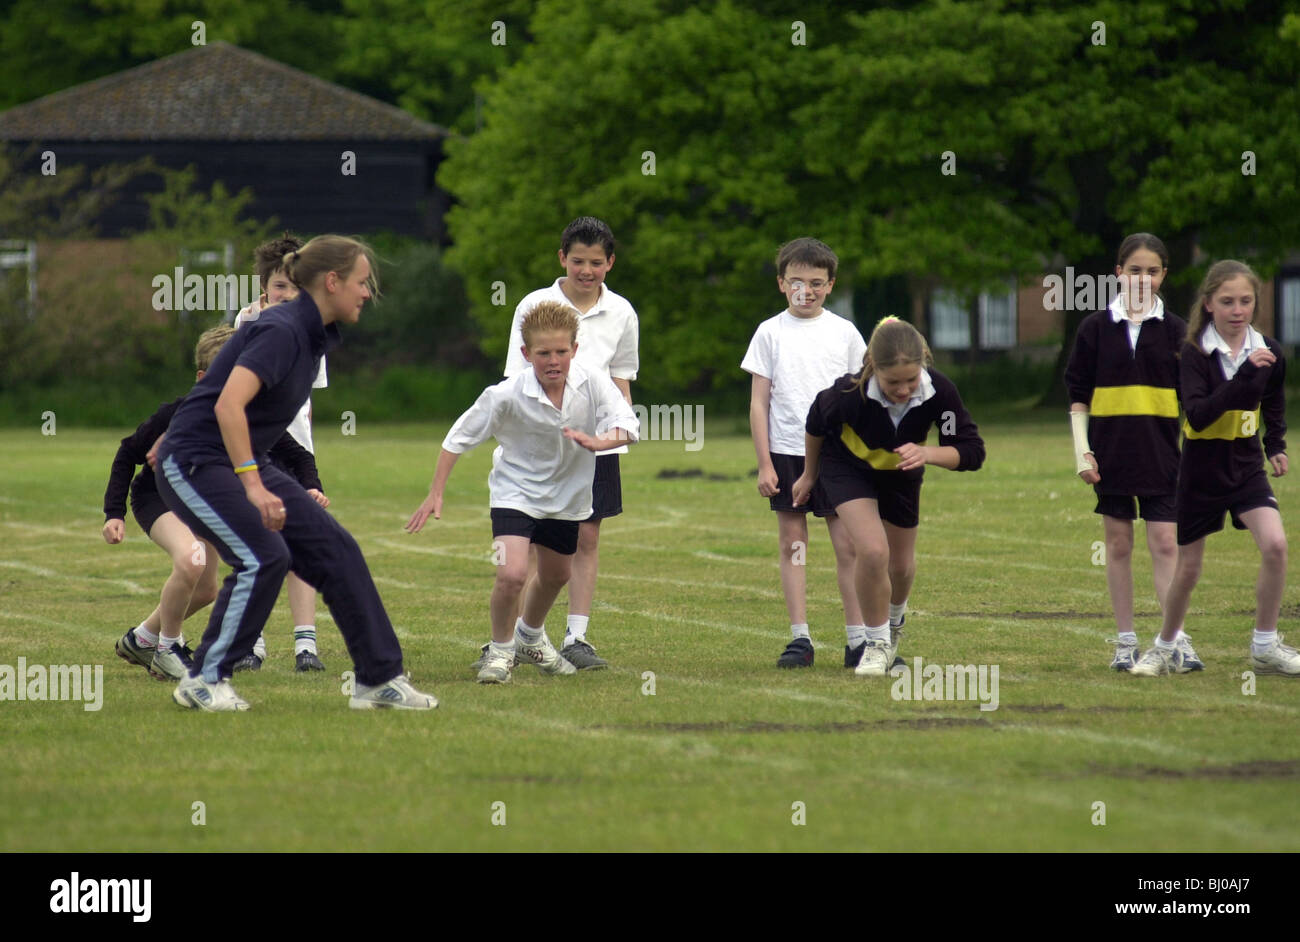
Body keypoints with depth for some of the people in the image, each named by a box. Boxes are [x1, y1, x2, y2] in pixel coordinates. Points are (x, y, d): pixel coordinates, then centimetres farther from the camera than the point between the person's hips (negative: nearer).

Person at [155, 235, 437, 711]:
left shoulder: (313, 335, 8)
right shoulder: (280, 332, -21)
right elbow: (228, 405, -33)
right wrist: (253, 485, -36)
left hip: (244, 463, 9)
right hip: (194, 462, -9)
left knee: (334, 548, 0)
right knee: (264, 556, -24)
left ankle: (379, 680, 4)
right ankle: (204, 681, -10)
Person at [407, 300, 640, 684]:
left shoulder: (593, 383, -19)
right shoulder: (507, 395, -25)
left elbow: (628, 424, -26)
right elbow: (459, 437, -15)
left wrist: (600, 442, -48)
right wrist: (435, 494, -15)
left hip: (567, 495, 4)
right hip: (516, 491, -4)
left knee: (555, 576, 22)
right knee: (511, 574, -22)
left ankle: (530, 638, 52)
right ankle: (500, 649, 5)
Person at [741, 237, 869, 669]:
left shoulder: (844, 333, 6)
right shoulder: (770, 333, 4)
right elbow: (759, 402, 4)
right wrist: (764, 463, -2)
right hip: (786, 452, 0)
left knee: (848, 544, -3)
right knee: (792, 544, 2)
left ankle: (857, 638, 2)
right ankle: (799, 638, 5)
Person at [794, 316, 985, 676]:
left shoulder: (939, 392, -35)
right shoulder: (849, 393, -38)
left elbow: (972, 452, -25)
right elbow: (816, 421, -14)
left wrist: (927, 453, -45)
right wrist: (809, 476, 2)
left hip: (902, 472, 3)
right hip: (848, 467, -3)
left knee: (901, 565, 15)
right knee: (873, 551, -23)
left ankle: (893, 622, 50)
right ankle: (877, 643, 0)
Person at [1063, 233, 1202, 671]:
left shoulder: (1175, 331, 2)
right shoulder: (1096, 328, 2)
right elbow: (1078, 396, 5)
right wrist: (1082, 449, -3)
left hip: (1160, 455, -1)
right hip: (1111, 452, 1)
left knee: (1165, 544, -5)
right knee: (1118, 545, 5)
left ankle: (1178, 640, -7)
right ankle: (1126, 641, 11)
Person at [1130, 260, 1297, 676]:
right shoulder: (1195, 353, -15)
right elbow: (1197, 415, -29)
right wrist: (1243, 377, -36)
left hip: (1246, 466, 3)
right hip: (1201, 471, -3)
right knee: (1188, 568, 7)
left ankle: (1265, 646, -5)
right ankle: (1166, 649, 30)